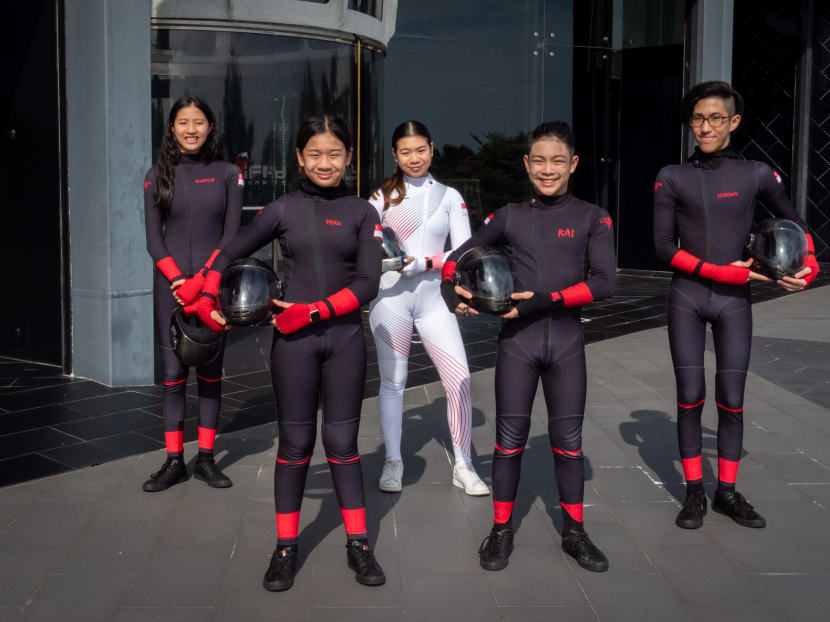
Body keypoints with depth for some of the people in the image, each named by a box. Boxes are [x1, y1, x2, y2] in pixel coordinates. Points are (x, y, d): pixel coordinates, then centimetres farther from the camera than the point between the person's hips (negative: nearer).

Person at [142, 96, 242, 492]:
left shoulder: (227, 175, 5)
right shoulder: (158, 176, 6)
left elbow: (231, 236, -1)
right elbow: (154, 239, 2)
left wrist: (200, 281, -12)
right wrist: (178, 281, -12)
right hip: (170, 285, 0)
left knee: (210, 372, 4)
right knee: (173, 373, -1)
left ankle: (206, 459, 12)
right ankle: (174, 461, 6)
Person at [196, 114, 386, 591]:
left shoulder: (361, 212, 3)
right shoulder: (284, 210, 5)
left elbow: (368, 283, -6)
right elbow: (230, 254, 14)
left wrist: (314, 312, -14)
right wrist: (208, 300, 1)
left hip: (344, 338, 0)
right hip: (292, 341, 0)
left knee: (343, 442, 5)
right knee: (295, 443, 6)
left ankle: (359, 546, 17)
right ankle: (286, 548, 18)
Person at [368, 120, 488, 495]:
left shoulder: (449, 196, 8)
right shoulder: (383, 196, 5)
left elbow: (464, 252, 1)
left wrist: (425, 262, -13)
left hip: (432, 299, 1)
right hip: (390, 296, -1)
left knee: (459, 380, -5)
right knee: (392, 382, 6)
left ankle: (463, 467, 8)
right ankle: (393, 461, 22)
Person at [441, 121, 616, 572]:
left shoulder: (592, 218, 2)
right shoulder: (510, 217, 6)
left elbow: (603, 282, -9)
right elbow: (460, 255, 15)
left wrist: (545, 300, -18)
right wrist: (449, 288, -5)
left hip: (566, 338, 0)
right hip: (517, 338, 1)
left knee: (568, 437, 7)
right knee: (510, 436, 4)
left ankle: (574, 532, 21)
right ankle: (501, 531, 18)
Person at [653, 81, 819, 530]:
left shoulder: (756, 175, 2)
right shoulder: (672, 177, 0)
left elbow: (793, 223, 16)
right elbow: (663, 247, -5)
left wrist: (809, 267, -1)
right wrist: (719, 272, -13)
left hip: (734, 301, 1)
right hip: (686, 299, 0)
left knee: (732, 399, 3)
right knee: (690, 397, 1)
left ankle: (727, 493, 17)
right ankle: (695, 494, 11)